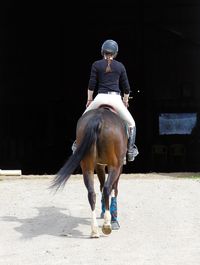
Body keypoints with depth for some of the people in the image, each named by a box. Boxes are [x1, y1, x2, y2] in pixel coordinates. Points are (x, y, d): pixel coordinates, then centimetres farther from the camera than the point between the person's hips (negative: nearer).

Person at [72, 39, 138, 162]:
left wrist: (89, 100, 13)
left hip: (100, 98, 0)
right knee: (131, 123, 16)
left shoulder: (96, 64, 4)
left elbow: (91, 85, 1)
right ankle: (131, 149, 8)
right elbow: (126, 87, 11)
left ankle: (78, 143, 22)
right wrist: (125, 101, 24)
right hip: (116, 98, 0)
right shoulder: (120, 66, 8)